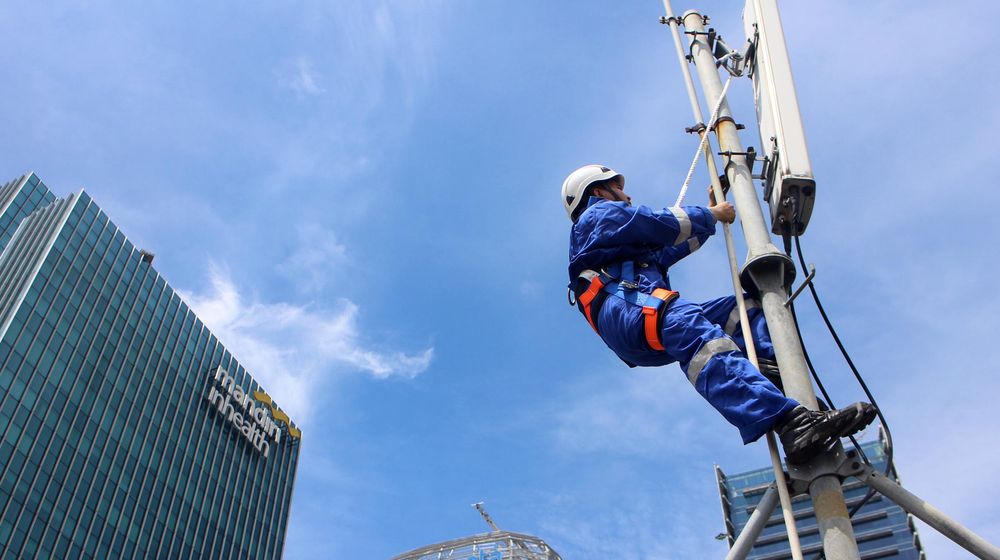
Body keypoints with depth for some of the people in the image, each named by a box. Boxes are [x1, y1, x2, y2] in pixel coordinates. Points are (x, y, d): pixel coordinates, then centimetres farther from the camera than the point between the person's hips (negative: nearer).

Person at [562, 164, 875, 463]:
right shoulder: (598, 214, 13)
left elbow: (665, 251, 46)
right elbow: (662, 225, 2)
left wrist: (708, 217, 50)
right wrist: (711, 216, 16)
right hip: (627, 313, -10)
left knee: (743, 308, 7)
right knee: (698, 334, -37)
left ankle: (772, 364, -26)